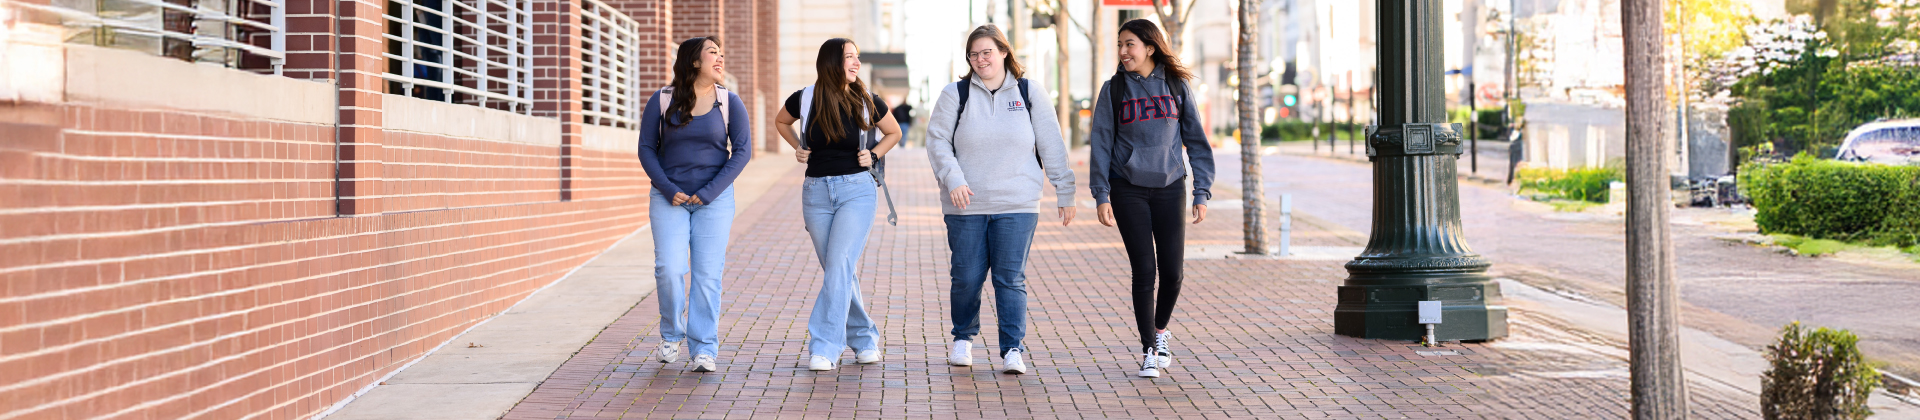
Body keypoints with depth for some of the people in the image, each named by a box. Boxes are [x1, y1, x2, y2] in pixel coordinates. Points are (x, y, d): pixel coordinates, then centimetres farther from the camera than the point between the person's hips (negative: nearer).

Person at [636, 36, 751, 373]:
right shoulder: (662, 101, 0)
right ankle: (671, 334, 14)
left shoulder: (729, 103, 1)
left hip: (714, 200, 0)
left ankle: (704, 348, 4)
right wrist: (668, 189, -10)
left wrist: (710, 192, -10)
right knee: (669, 269, -11)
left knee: (708, 274, -3)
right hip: (669, 198, 0)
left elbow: (742, 151, -2)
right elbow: (647, 149, 2)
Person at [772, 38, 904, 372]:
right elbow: (780, 121, 21)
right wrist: (798, 148, 8)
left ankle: (823, 348, -15)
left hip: (857, 189, -2)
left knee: (839, 267, -15)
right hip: (816, 193, 2)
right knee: (838, 272, 8)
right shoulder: (805, 100, -1)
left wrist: (874, 155, 2)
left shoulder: (867, 101, -1)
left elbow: (894, 132, 17)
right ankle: (864, 339, 24)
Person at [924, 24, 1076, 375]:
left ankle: (1013, 349, 2)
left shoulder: (1029, 93, 5)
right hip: (966, 206, 1)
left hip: (1017, 206, 0)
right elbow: (937, 141, 1)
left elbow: (1052, 148, 6)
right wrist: (953, 179, -14)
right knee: (967, 277, 5)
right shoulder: (955, 95, 4)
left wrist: (1065, 195, 5)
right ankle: (963, 338, 27)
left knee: (1011, 278, -3)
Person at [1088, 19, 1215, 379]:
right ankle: (1149, 350, 8)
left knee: (1172, 272, 0)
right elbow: (1101, 144, 3)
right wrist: (1101, 196, -4)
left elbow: (1195, 140, 6)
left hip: (1169, 188, 1)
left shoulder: (1176, 86, 4)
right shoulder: (1113, 89, 2)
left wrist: (1202, 193, 1)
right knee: (1144, 271, -4)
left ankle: (1160, 330, 27)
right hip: (1128, 190, -1)